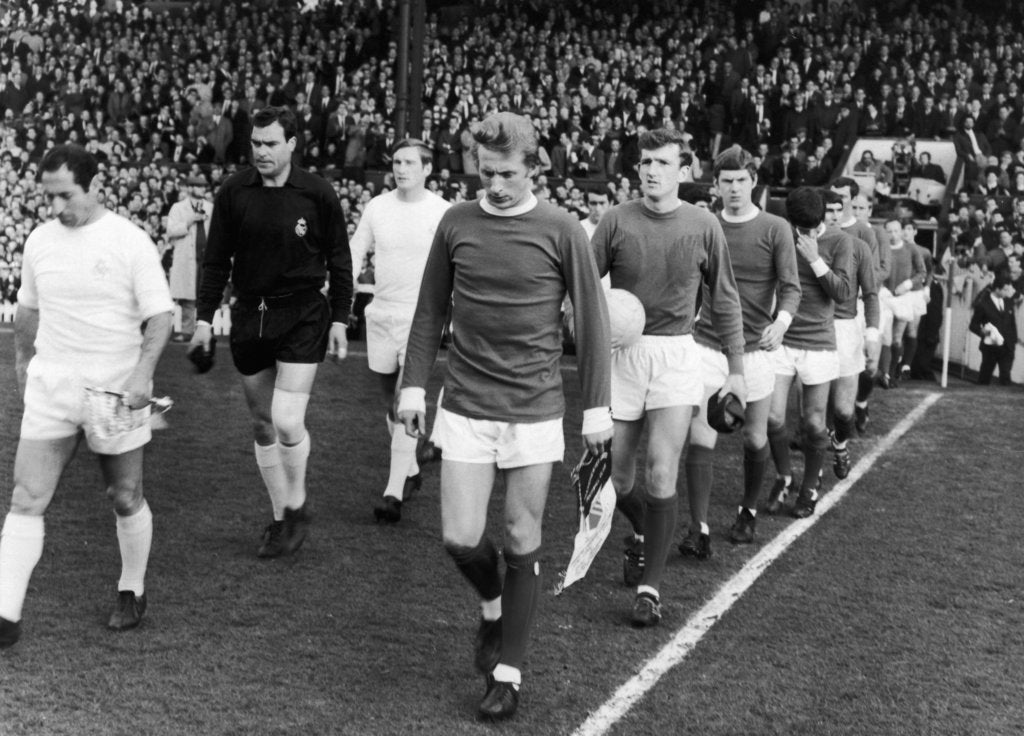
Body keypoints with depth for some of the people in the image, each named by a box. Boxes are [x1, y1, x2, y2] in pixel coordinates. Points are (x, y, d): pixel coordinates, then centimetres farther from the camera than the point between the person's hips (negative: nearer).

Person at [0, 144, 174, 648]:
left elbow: (160, 315, -11)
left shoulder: (130, 242, -9)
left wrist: (143, 373, -23)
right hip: (50, 388, 4)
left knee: (126, 499, 8)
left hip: (115, 392, -3)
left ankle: (132, 592, 30)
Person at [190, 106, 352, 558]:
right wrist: (204, 318, 3)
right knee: (262, 423, 10)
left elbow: (339, 261, 2)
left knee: (287, 420, -14)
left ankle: (297, 508, 10)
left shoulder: (317, 194, -5)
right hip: (249, 317, 4)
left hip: (302, 317, -3)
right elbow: (216, 260, 7)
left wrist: (339, 320, 0)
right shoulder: (234, 192, 1)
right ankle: (280, 517, 24)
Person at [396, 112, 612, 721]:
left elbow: (592, 321, -1)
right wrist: (414, 384, 6)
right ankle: (493, 606, 32)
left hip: (535, 411, -2)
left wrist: (598, 407, -3)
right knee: (461, 538, -2)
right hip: (465, 407, 2)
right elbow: (431, 310, 10)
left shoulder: (560, 230, -5)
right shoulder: (456, 223, 2)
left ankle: (508, 673, 19)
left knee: (522, 546, 4)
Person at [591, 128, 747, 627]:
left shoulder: (703, 226, -1)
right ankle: (644, 534, 41)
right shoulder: (617, 220, -3)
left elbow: (725, 301, 7)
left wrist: (736, 369, 7)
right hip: (622, 353, 1)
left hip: (676, 355, -1)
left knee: (662, 473, -10)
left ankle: (650, 586, 1)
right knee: (616, 479, 8)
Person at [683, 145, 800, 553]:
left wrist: (781, 322, -27)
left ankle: (748, 512, 33)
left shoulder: (775, 229, -2)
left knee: (755, 439, 10)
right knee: (700, 439, -9)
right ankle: (699, 529, -7)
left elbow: (790, 286, -8)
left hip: (754, 348, -1)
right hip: (707, 346, 1)